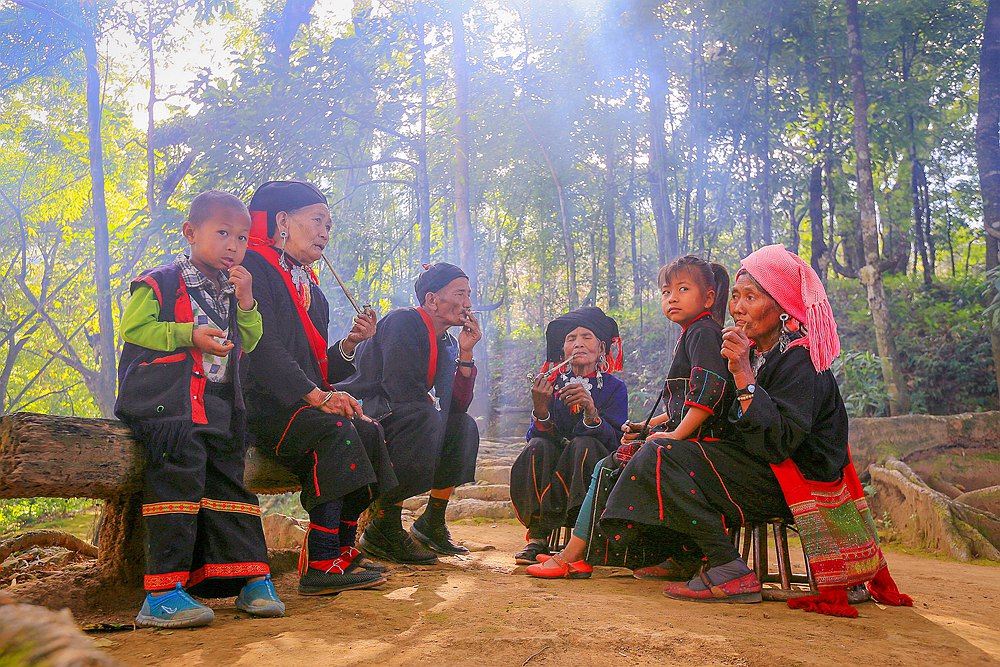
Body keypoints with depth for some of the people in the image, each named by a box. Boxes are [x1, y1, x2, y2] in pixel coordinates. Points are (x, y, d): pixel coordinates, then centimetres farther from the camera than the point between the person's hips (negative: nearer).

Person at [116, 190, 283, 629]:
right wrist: (189, 335, -14)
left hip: (217, 407, 7)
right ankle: (163, 594, -24)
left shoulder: (233, 292, 22)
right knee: (181, 468, -24)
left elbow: (248, 343, 19)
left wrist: (245, 301, 4)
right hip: (164, 403, -6)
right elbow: (133, 330, -6)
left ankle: (252, 581, 2)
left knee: (227, 477, 1)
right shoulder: (161, 282, 2)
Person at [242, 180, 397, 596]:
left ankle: (342, 550, -6)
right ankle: (320, 564, -31)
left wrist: (348, 344, 2)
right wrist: (315, 394, -28)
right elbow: (262, 346, -19)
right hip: (259, 403, -9)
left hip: (302, 403, 9)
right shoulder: (254, 267, -4)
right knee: (334, 431, -30)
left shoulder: (309, 288, 24)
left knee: (369, 433, -11)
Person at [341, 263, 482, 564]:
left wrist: (465, 353, -3)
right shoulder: (402, 322, -15)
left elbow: (458, 406, 3)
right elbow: (400, 388, -26)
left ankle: (432, 524, 7)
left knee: (465, 426, 4)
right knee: (425, 418, -32)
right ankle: (384, 527, -25)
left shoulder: (447, 343, 11)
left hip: (394, 418, 9)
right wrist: (431, 405, -9)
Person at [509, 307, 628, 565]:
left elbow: (614, 441, -13)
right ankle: (537, 536, -28)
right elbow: (535, 436, -4)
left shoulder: (614, 388, 0)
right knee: (537, 447, -27)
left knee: (583, 444, -31)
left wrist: (591, 410, -31)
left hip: (594, 474, -2)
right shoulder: (551, 384, 6)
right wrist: (540, 408, -24)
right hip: (553, 471, 2)